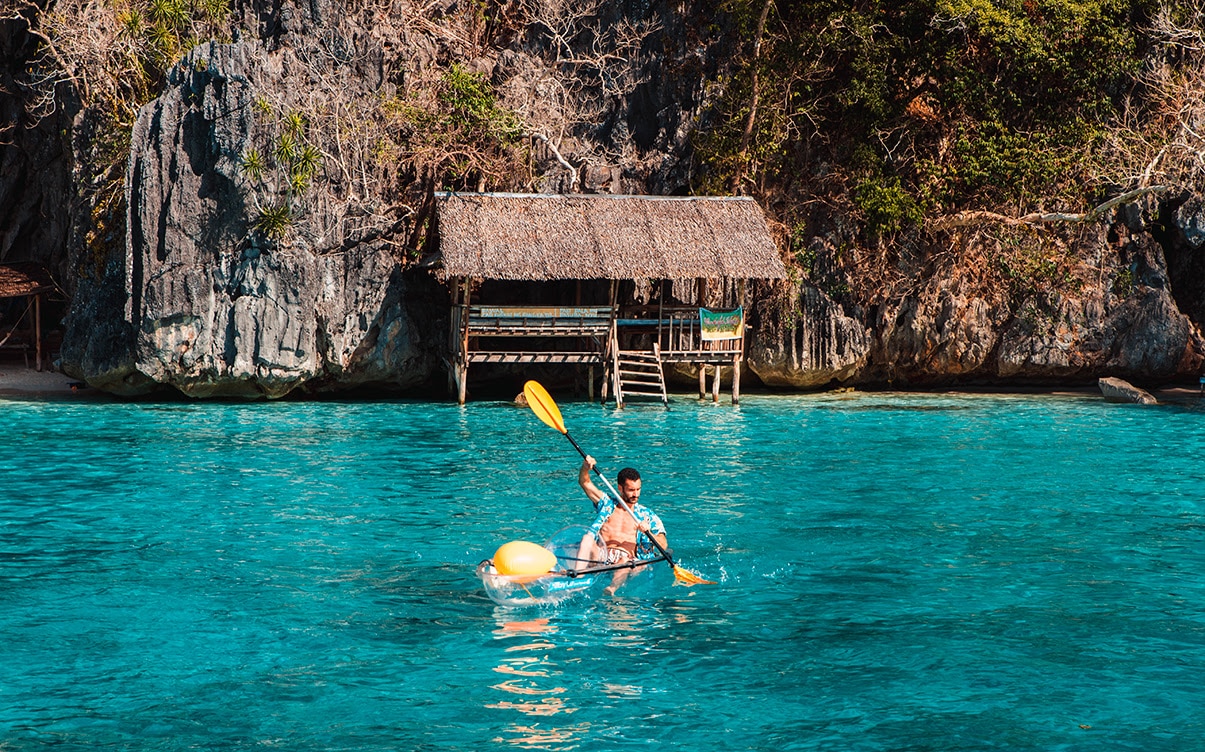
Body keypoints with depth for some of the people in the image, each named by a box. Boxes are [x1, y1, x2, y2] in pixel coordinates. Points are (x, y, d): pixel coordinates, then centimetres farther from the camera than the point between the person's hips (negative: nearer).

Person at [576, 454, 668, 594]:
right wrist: (585, 468, -9)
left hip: (628, 562, -2)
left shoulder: (648, 515, 17)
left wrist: (648, 533, -13)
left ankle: (612, 588, -66)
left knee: (625, 562, -37)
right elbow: (585, 483, 12)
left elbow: (663, 546, 7)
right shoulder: (607, 503, 21)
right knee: (587, 538, -27)